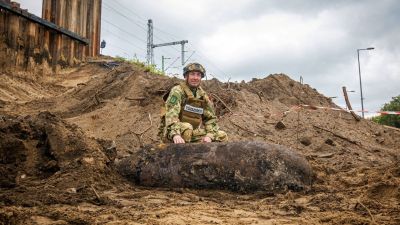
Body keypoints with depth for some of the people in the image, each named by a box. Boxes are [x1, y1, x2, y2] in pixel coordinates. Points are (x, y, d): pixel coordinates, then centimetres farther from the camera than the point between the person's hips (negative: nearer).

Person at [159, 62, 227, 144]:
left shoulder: (203, 95, 8)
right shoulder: (177, 91, -12)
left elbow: (210, 118, 8)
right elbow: (171, 114, -27)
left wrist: (209, 135, -12)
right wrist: (175, 134, -44)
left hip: (193, 132, 6)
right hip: (171, 132, -6)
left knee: (222, 136, -4)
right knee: (186, 127, -37)